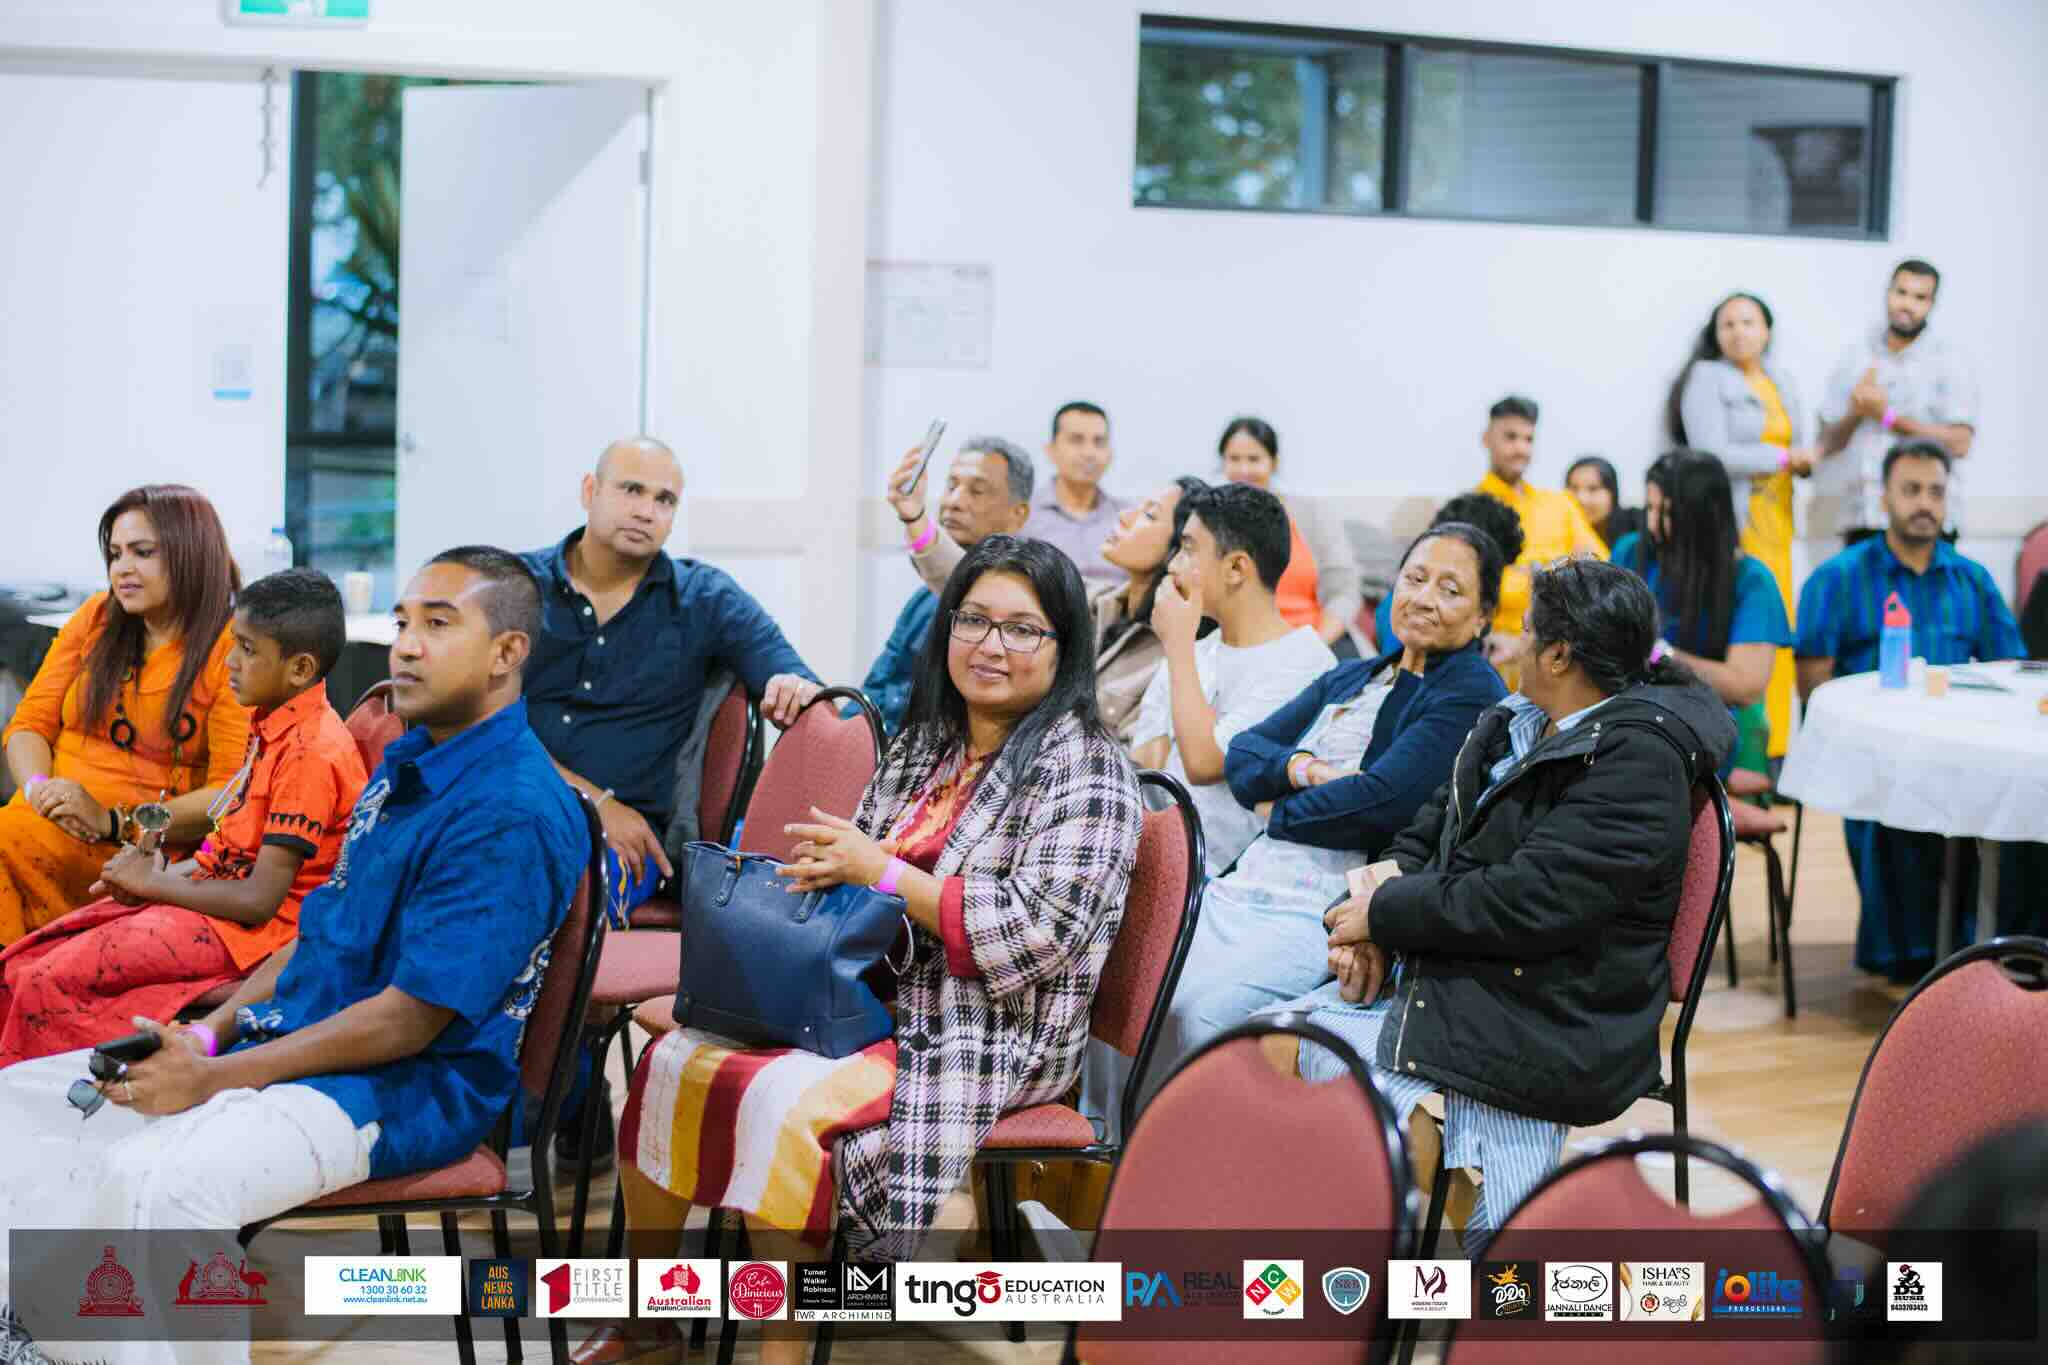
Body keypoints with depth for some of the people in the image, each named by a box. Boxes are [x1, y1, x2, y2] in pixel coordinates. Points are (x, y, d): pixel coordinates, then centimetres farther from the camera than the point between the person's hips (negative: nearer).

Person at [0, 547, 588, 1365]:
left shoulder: (515, 814, -19)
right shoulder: (406, 762, 12)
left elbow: (412, 1018, -21)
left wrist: (214, 1077, -17)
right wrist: (207, 1036, 4)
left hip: (409, 1087, -10)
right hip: (289, 1036, 10)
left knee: (153, 1176, -34)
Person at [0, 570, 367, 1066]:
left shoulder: (311, 752, -20)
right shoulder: (275, 727, 10)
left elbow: (260, 899, -22)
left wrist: (153, 882, -10)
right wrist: (159, 873, -1)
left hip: (247, 930, -10)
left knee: (49, 983, -17)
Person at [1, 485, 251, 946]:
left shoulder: (232, 650, -2)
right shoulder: (96, 618, 14)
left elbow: (231, 794, -9)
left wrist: (111, 821, -17)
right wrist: (38, 788, -8)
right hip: (48, 820, 5)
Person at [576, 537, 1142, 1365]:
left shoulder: (1084, 771, -8)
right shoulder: (921, 747, 16)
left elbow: (1036, 936, -19)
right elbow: (859, 870, 23)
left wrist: (880, 870, -17)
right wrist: (829, 867, -3)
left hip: (989, 1041, -8)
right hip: (869, 1004, 8)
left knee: (785, 1106, -30)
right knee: (671, 1064, -8)